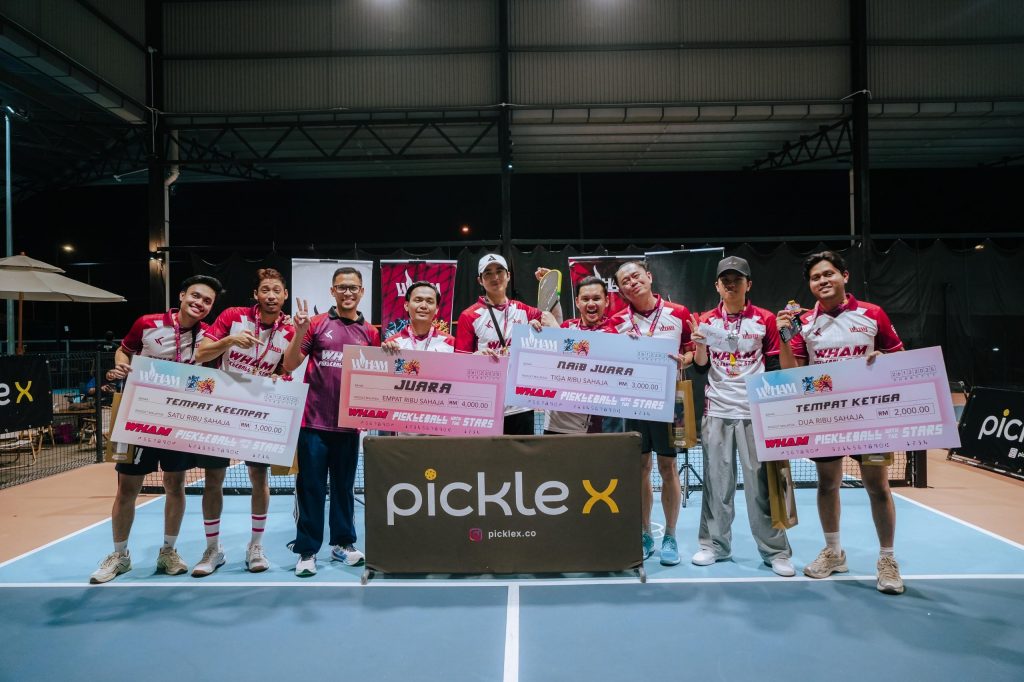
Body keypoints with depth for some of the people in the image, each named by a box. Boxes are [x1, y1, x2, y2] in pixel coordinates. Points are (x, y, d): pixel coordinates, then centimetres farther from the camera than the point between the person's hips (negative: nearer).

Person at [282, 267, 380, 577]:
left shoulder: (370, 333, 7)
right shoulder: (317, 324, -1)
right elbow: (290, 365, -4)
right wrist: (300, 331, -17)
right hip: (315, 421, -2)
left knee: (344, 487, 14)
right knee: (311, 488, 3)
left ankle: (343, 543, 27)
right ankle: (307, 550, 13)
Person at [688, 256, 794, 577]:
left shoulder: (765, 319, 3)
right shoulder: (706, 320, 7)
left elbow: (775, 367, 7)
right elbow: (700, 367, 6)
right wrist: (699, 343, -10)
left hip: (755, 411, -2)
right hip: (717, 411, 2)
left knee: (761, 482, 0)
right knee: (717, 481, 6)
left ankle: (775, 551, 10)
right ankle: (715, 544, 17)